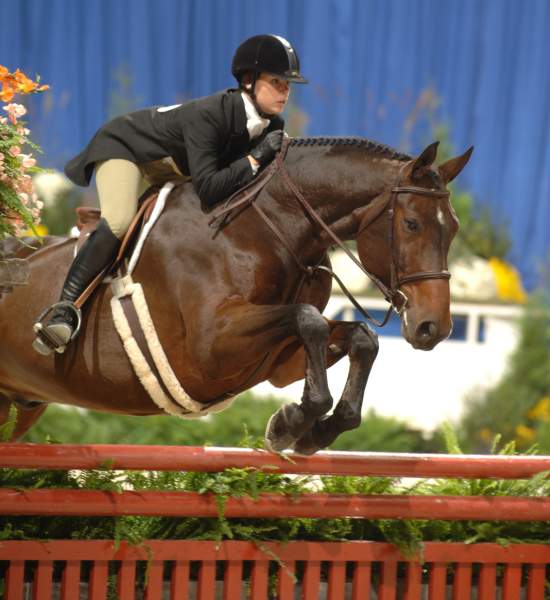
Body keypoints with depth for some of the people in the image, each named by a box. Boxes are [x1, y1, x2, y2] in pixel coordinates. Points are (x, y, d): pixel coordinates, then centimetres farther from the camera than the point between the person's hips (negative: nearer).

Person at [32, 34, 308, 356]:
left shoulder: (272, 126, -17)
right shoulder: (208, 115, -39)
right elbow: (208, 189, -44)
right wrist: (256, 157, -44)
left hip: (171, 160, 9)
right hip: (123, 145, -9)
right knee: (119, 221, -32)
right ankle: (65, 309, -31)